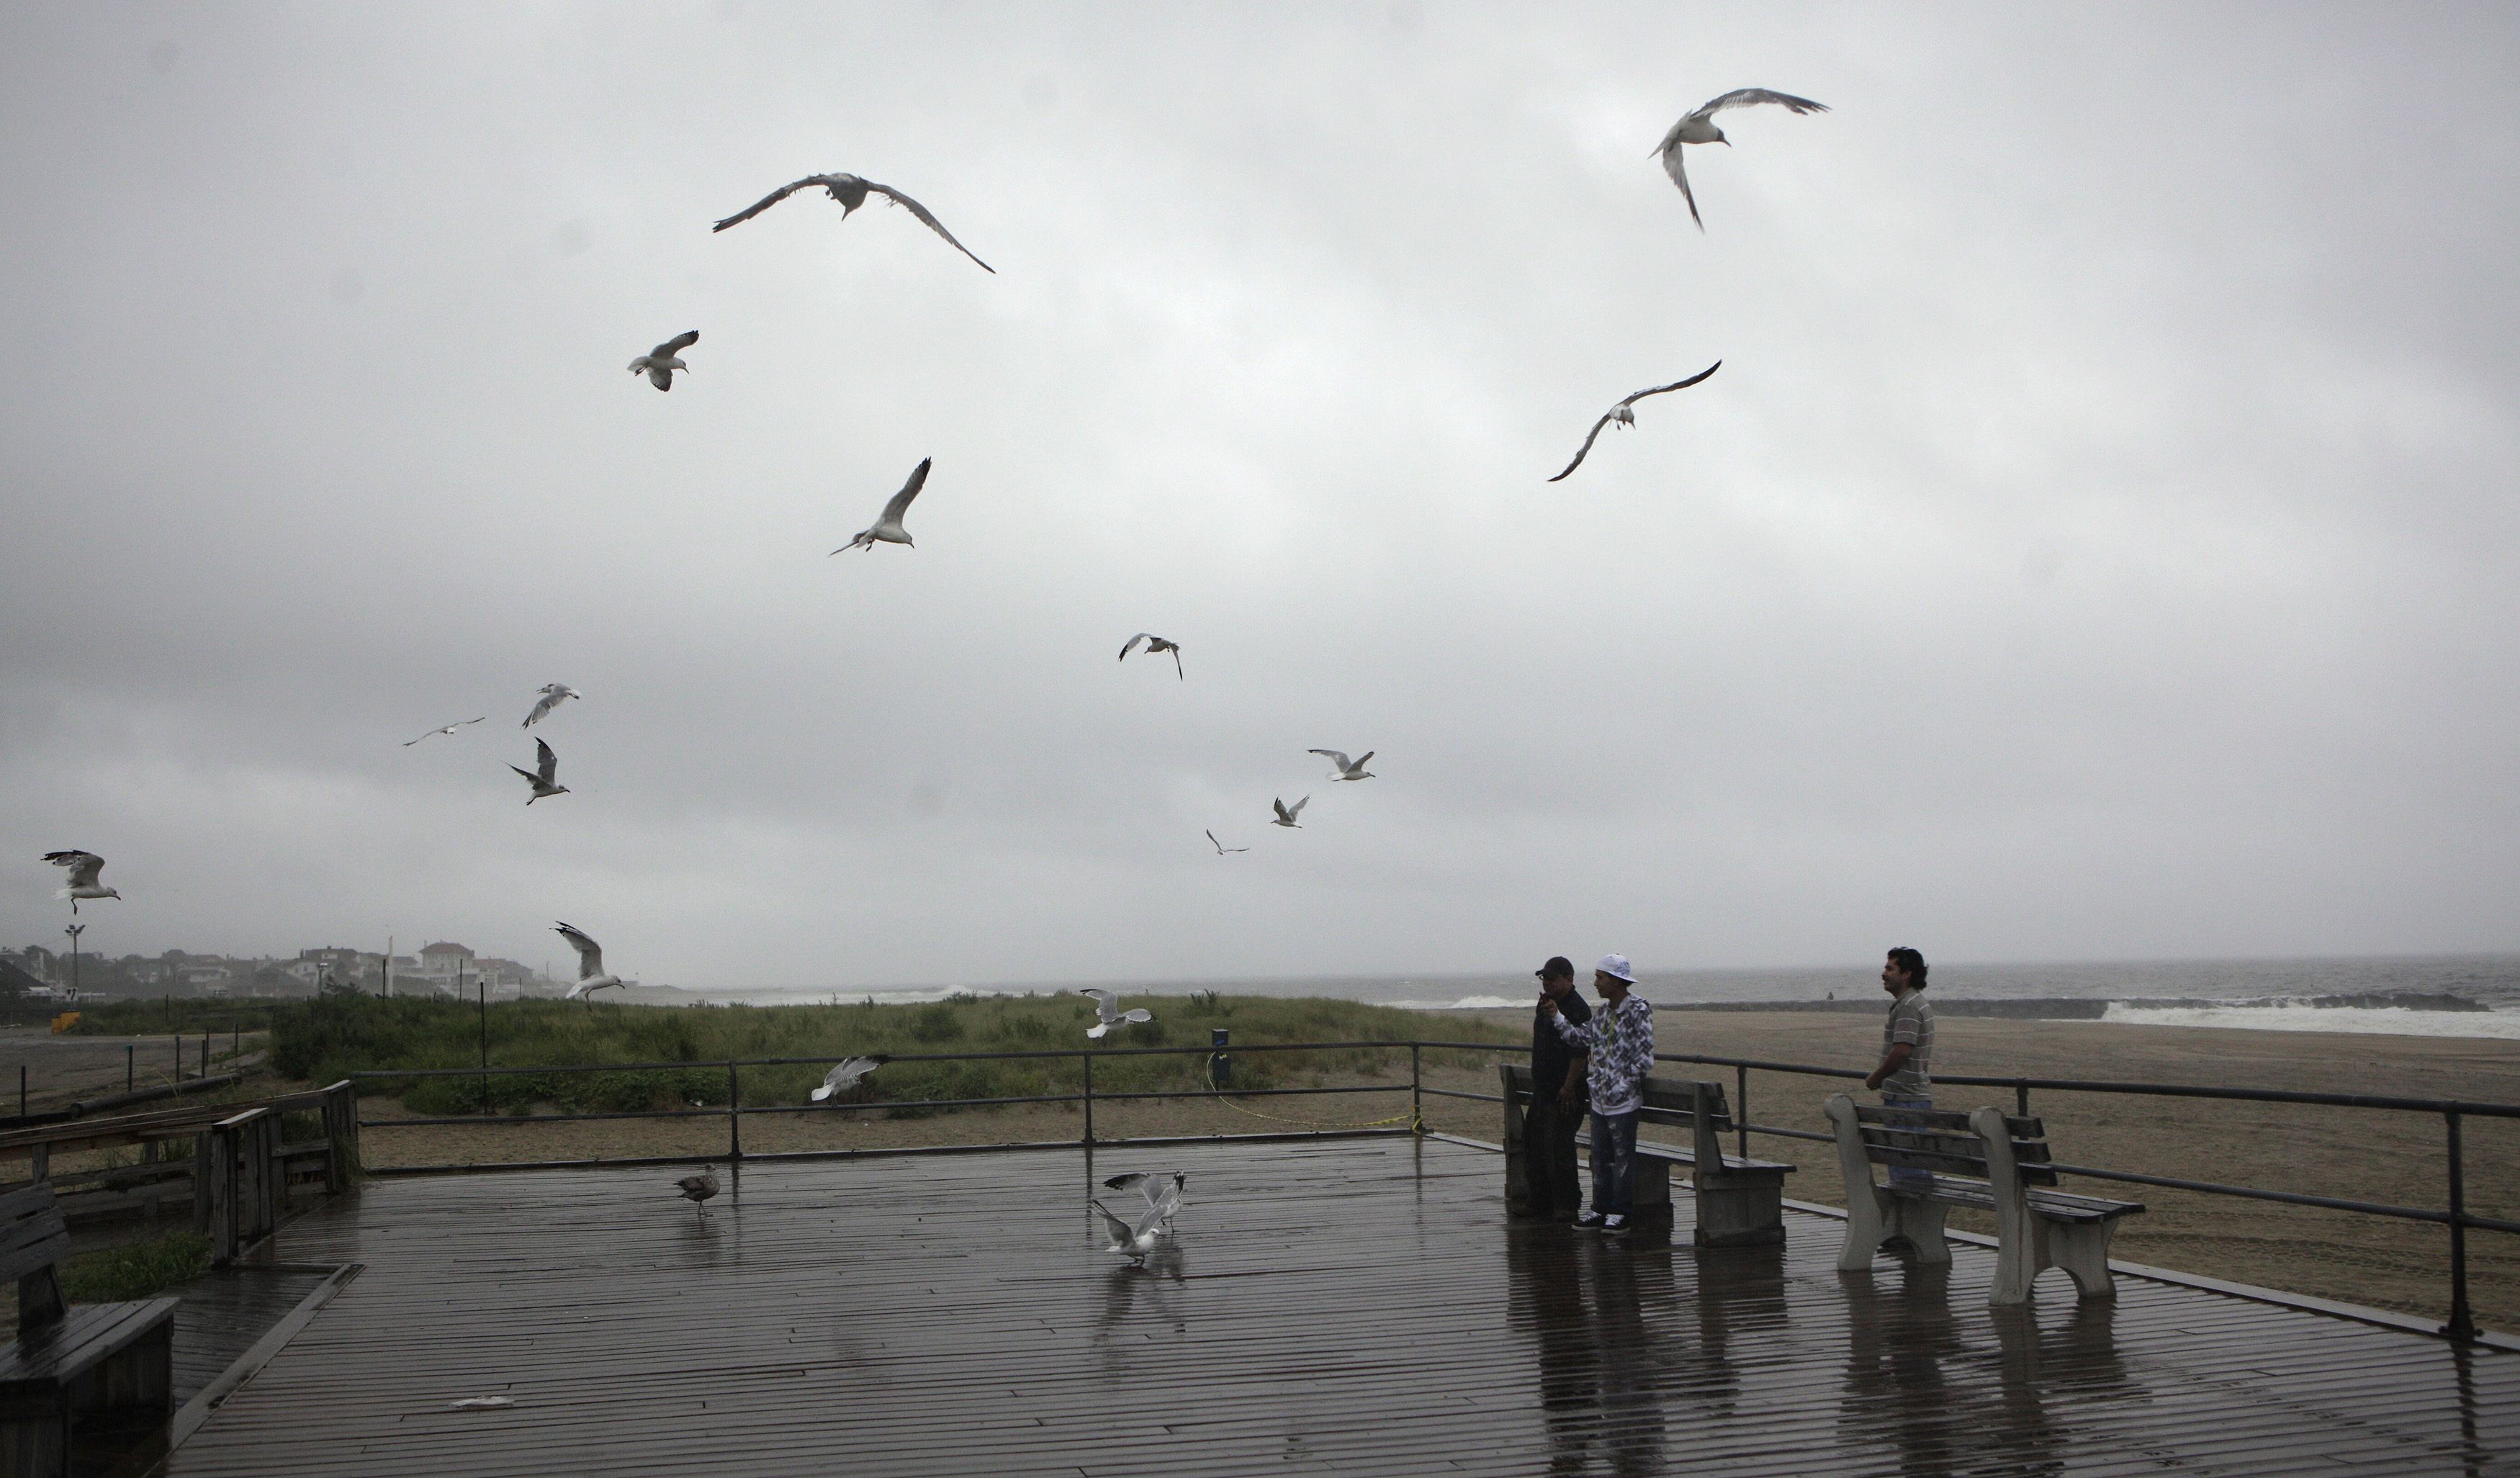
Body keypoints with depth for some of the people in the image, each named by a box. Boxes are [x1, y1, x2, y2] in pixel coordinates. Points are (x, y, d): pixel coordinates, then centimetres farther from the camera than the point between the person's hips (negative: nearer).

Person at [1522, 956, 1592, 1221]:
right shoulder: (1545, 1003, 13)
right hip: (1542, 1090, 10)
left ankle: (1567, 1205, 1)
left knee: (1559, 1148, -7)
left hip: (1563, 1093, -10)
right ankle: (1539, 1201, 22)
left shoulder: (1577, 1009, -16)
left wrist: (1568, 1087, -23)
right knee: (1534, 1145, 13)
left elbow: (1579, 1053, -21)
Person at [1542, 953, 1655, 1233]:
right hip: (1600, 1099, 8)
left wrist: (1625, 1082, -16)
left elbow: (1644, 1057, -15)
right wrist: (1557, 1017, 9)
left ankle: (1621, 1212, 9)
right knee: (1600, 1156, 12)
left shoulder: (1638, 1011, -13)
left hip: (1623, 1100, -8)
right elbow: (1582, 1037, 13)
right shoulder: (1603, 1011, 12)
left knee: (1623, 1157, 1)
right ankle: (1601, 1210, 20)